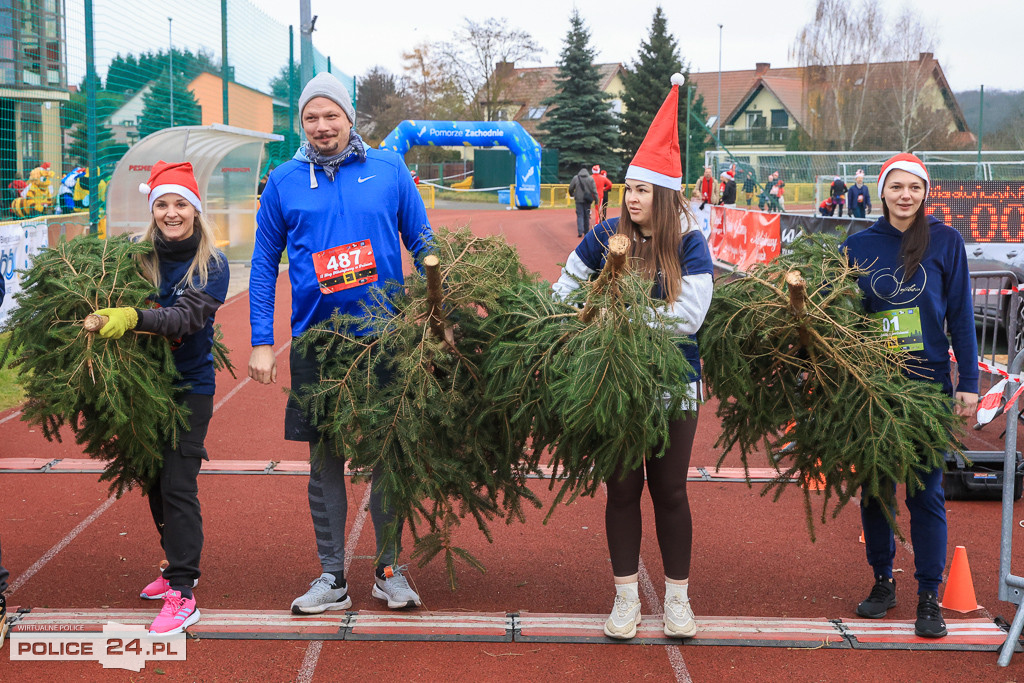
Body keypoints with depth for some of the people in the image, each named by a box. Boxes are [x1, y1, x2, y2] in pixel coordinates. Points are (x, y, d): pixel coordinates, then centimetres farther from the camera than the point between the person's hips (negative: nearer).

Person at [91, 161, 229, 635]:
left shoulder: (212, 266, -9)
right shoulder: (140, 257, 1)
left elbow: (184, 317, -23)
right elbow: (114, 306, 1)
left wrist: (133, 318, -37)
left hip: (190, 387, -4)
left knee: (177, 484, -9)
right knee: (155, 480, 14)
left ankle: (182, 594, -7)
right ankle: (178, 566, 33)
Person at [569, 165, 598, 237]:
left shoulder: (575, 178, 0)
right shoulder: (590, 179, -2)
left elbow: (570, 188, 4)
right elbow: (594, 190, -6)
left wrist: (572, 195, 23)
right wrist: (596, 199, -2)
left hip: (579, 200, -1)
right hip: (587, 200, 1)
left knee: (580, 216, -1)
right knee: (586, 216, 11)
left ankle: (580, 232, -16)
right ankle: (586, 231, 18)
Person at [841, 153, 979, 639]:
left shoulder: (945, 242, 0)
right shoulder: (859, 246, 4)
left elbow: (961, 315, 1)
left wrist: (968, 381, -2)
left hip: (928, 384, -2)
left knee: (926, 492, -1)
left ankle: (929, 598, 7)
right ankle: (882, 582, 24)